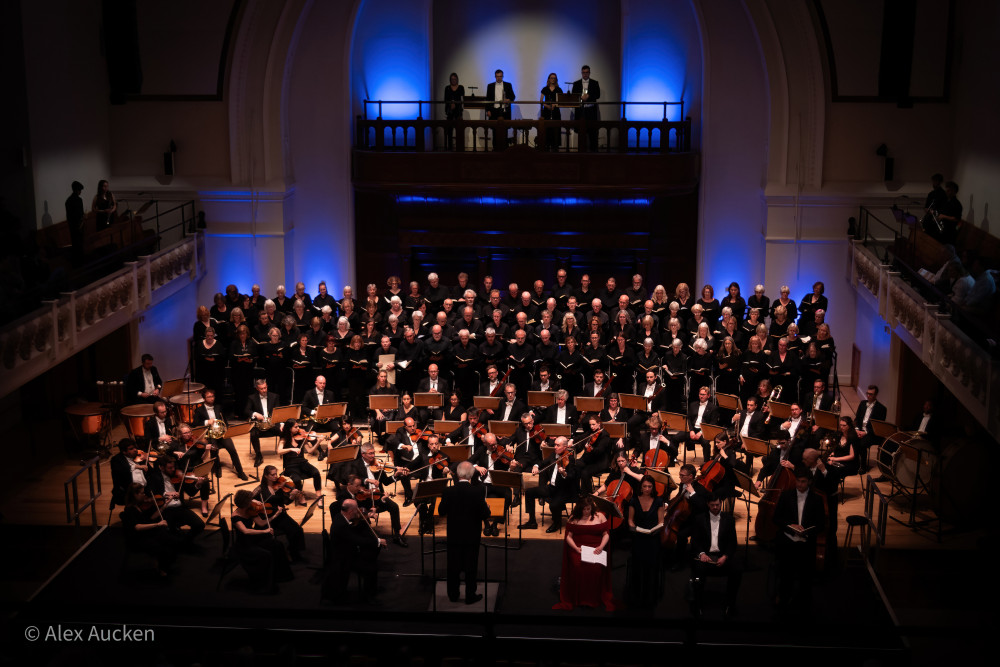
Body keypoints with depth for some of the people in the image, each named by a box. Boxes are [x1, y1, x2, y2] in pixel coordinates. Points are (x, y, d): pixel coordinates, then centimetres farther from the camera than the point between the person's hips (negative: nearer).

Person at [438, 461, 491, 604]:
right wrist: (486, 506, 6)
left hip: (453, 535, 2)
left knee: (453, 565, 16)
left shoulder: (448, 491, -12)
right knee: (471, 567, 11)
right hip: (471, 536, -2)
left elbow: (441, 512, -1)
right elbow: (485, 515, -15)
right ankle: (470, 596, 19)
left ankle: (453, 595, 26)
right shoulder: (478, 492, -18)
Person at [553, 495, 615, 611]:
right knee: (578, 566, -31)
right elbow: (569, 536, 7)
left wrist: (601, 546, -7)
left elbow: (606, 534, 11)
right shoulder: (574, 518, 12)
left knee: (596, 567, -31)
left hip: (596, 548, 0)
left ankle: (594, 599, -15)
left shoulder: (600, 517, 14)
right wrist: (576, 548, -11)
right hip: (578, 548, 0)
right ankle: (578, 599, -18)